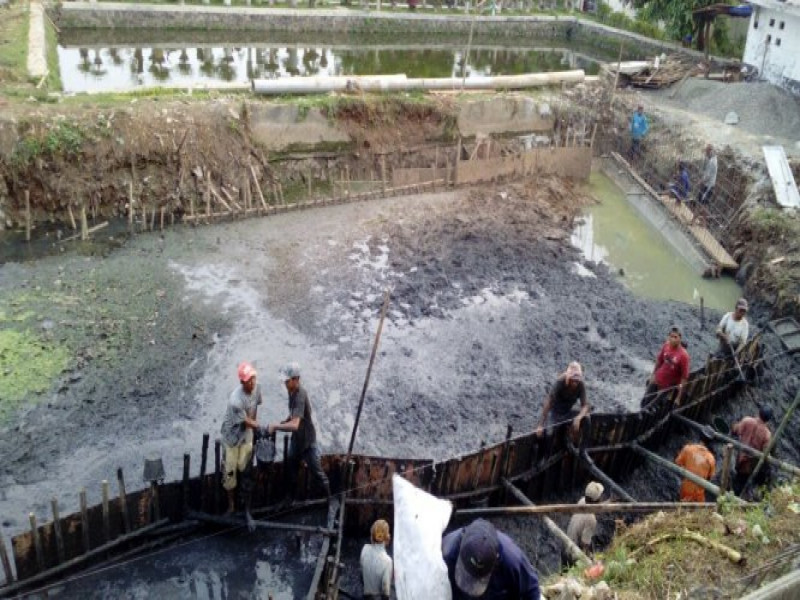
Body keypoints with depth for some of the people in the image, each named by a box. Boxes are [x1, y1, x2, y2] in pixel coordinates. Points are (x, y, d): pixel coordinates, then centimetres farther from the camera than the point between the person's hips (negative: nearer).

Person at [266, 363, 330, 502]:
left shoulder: (301, 395, -32)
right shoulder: (291, 391, -3)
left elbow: (295, 425, -40)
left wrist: (275, 426, -34)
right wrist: (285, 421, -1)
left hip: (308, 441, -8)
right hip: (296, 439, 8)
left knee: (317, 473, 4)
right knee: (291, 469, 20)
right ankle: (290, 498, 38)